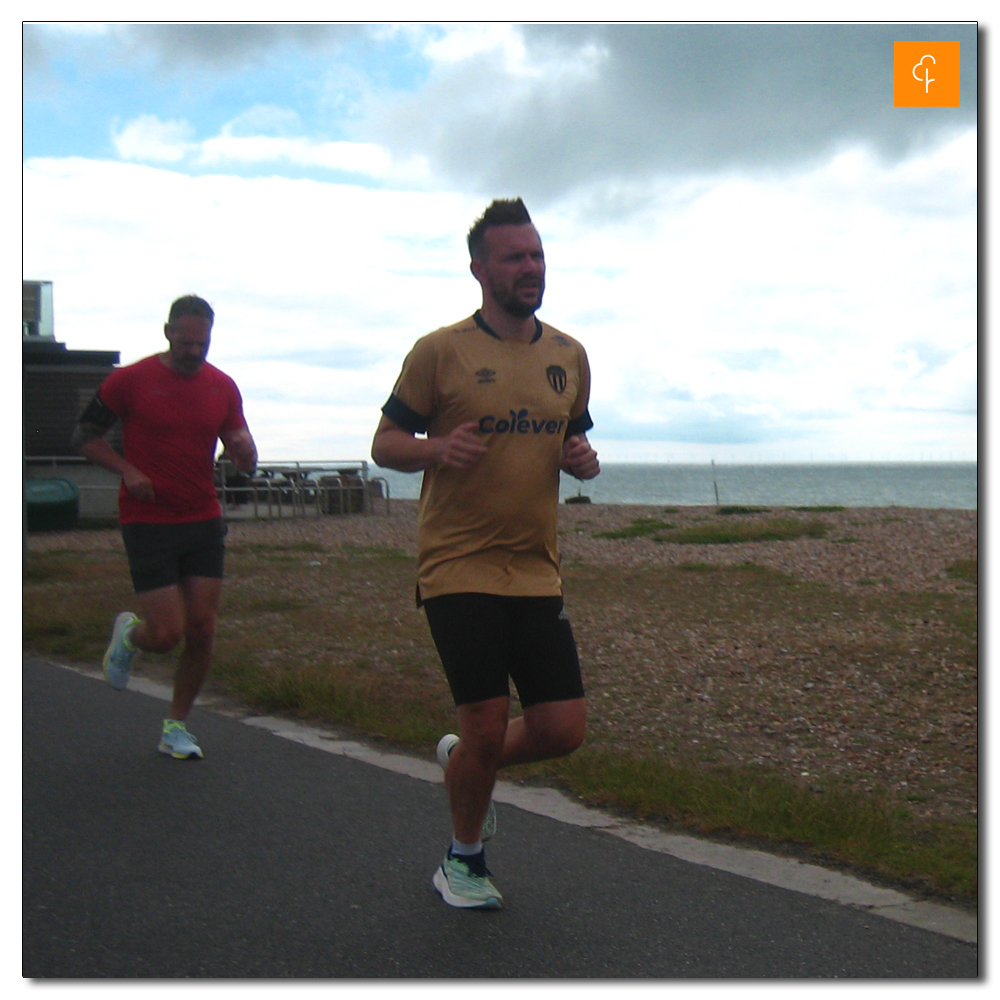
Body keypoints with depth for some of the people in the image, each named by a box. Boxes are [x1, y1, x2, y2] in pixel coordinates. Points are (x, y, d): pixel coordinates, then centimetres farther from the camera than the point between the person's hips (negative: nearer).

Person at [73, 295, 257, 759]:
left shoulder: (223, 387, 5)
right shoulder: (129, 381, -6)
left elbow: (245, 462, 10)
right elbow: (85, 435, 3)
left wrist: (244, 450, -15)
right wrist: (128, 471, -14)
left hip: (204, 521, 4)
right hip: (148, 523, -4)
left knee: (201, 632, -1)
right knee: (166, 634, -8)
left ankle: (176, 727, 18)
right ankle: (128, 633, 29)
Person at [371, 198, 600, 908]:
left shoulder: (569, 356, 11)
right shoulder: (441, 351, -4)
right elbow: (385, 444, 0)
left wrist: (584, 459, 0)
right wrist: (438, 448, -21)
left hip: (538, 573, 5)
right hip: (459, 566, -5)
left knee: (563, 730, 1)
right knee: (487, 725, -6)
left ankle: (463, 761, 34)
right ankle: (464, 859, 22)